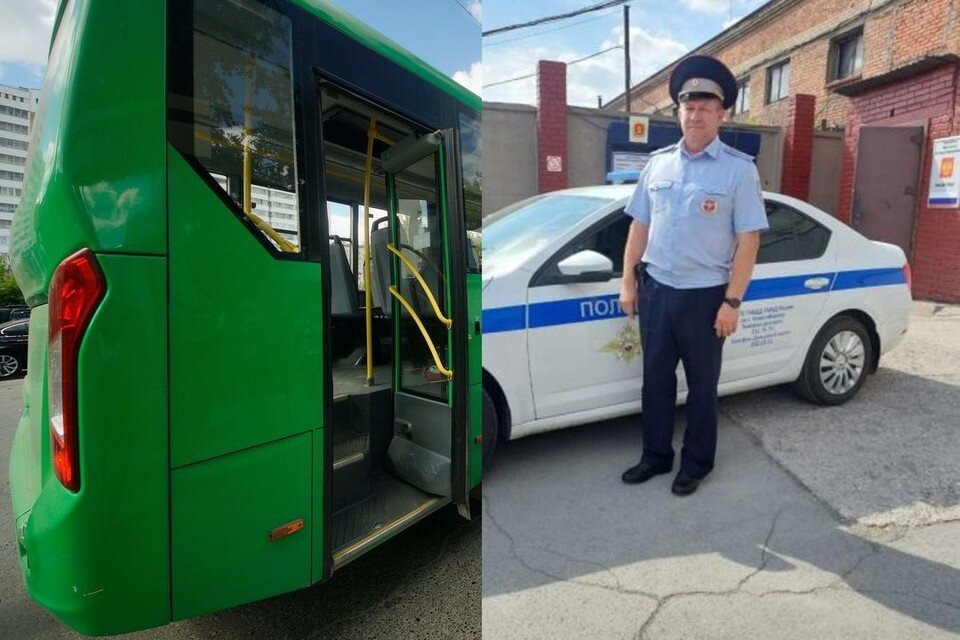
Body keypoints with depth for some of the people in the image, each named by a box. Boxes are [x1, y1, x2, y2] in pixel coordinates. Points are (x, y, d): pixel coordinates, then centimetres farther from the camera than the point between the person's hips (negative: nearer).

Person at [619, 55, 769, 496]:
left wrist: (732, 301, -13)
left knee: (701, 384, 11)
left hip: (704, 295, -4)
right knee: (656, 378, 13)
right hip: (655, 290, 4)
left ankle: (696, 463, 30)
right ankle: (656, 456, 31)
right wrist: (629, 282, 5)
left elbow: (748, 240, -8)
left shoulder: (738, 169, -4)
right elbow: (640, 226, 9)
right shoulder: (658, 162, 8)